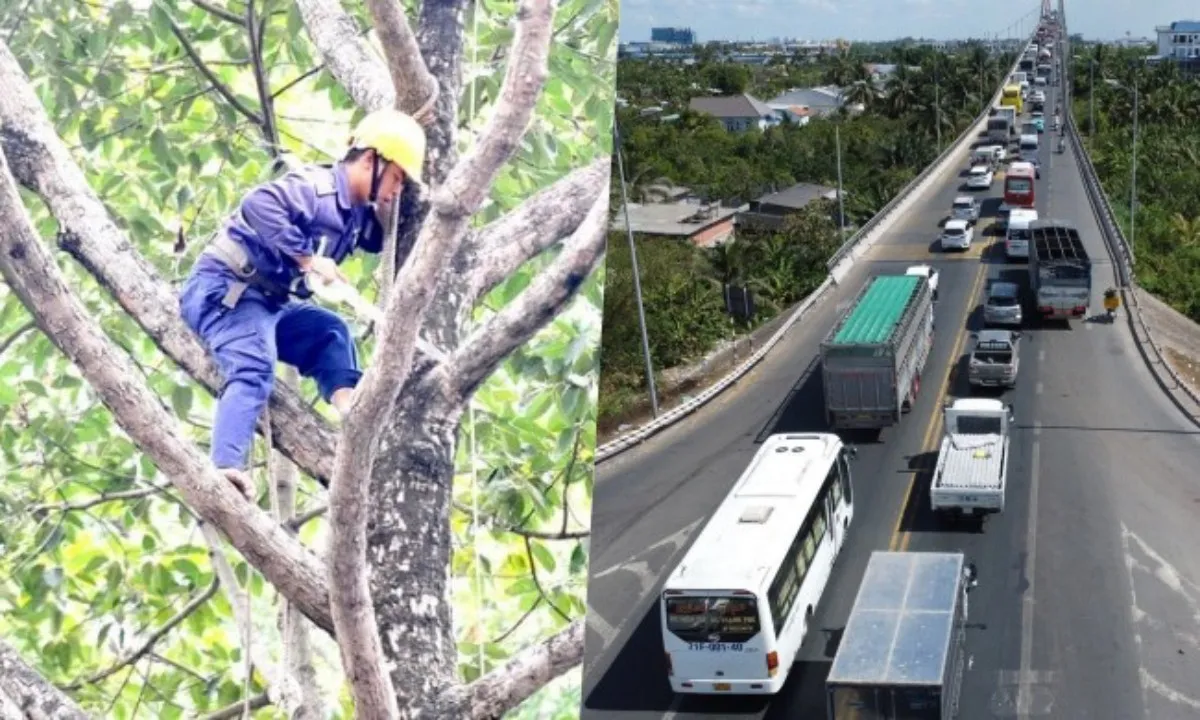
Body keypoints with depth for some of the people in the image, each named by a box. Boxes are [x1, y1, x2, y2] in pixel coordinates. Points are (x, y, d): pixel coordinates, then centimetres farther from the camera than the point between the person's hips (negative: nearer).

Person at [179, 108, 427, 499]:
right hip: (222, 290, -10)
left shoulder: (358, 216, 14)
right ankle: (225, 467, -43)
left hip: (264, 302, 10)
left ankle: (348, 407, -12)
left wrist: (388, 209, 11)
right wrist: (306, 258, -29)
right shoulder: (317, 188, -15)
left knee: (330, 331, 11)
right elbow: (258, 204, -31)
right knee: (254, 369, -28)